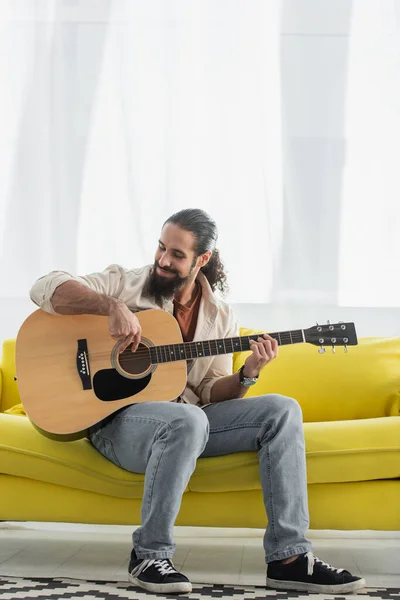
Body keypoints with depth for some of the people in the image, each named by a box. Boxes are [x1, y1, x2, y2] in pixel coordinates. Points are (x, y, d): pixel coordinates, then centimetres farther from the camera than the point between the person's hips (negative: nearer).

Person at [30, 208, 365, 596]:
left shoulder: (220, 316, 10)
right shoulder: (126, 284, -2)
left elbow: (211, 393, 9)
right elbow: (45, 288, -13)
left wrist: (247, 374, -12)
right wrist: (112, 307, -25)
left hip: (187, 419, 5)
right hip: (117, 420, -5)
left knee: (282, 411, -13)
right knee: (187, 421, -39)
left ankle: (289, 558, -18)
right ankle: (149, 555, -21)